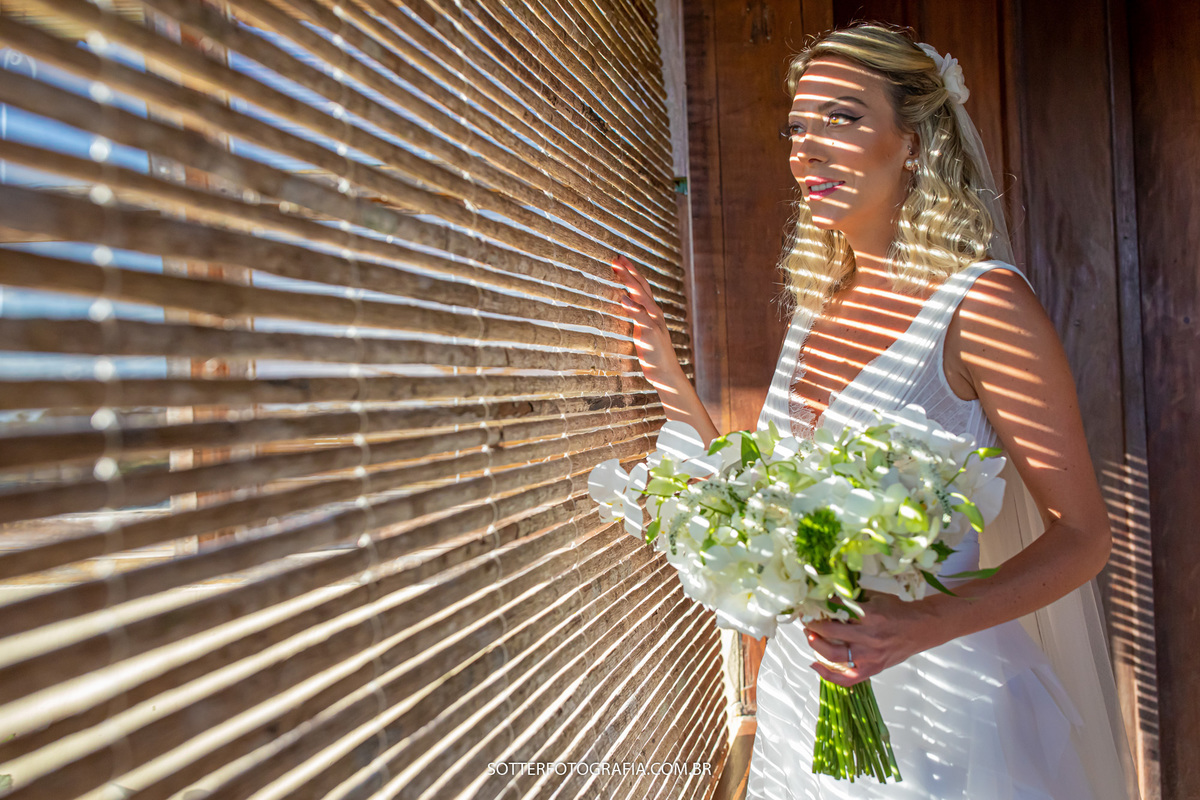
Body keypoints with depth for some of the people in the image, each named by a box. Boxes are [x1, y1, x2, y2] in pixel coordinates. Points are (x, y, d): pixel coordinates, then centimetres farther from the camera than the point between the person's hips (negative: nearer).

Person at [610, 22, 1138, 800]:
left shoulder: (980, 304, -15)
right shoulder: (817, 308, 4)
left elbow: (1082, 534, -12)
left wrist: (928, 623, -27)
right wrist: (673, 382, 1)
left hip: (939, 714, -6)